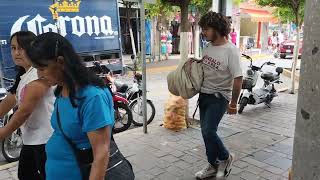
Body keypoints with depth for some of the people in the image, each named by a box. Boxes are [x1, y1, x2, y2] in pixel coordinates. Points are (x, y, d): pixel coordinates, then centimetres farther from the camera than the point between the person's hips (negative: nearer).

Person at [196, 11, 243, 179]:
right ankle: (213, 165, 28)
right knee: (206, 132, 11)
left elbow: (238, 78, -18)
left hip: (219, 96, -7)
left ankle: (225, 157, 17)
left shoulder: (230, 50, -17)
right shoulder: (207, 47, 5)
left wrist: (233, 103, -15)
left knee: (208, 131, -12)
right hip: (204, 94, 7)